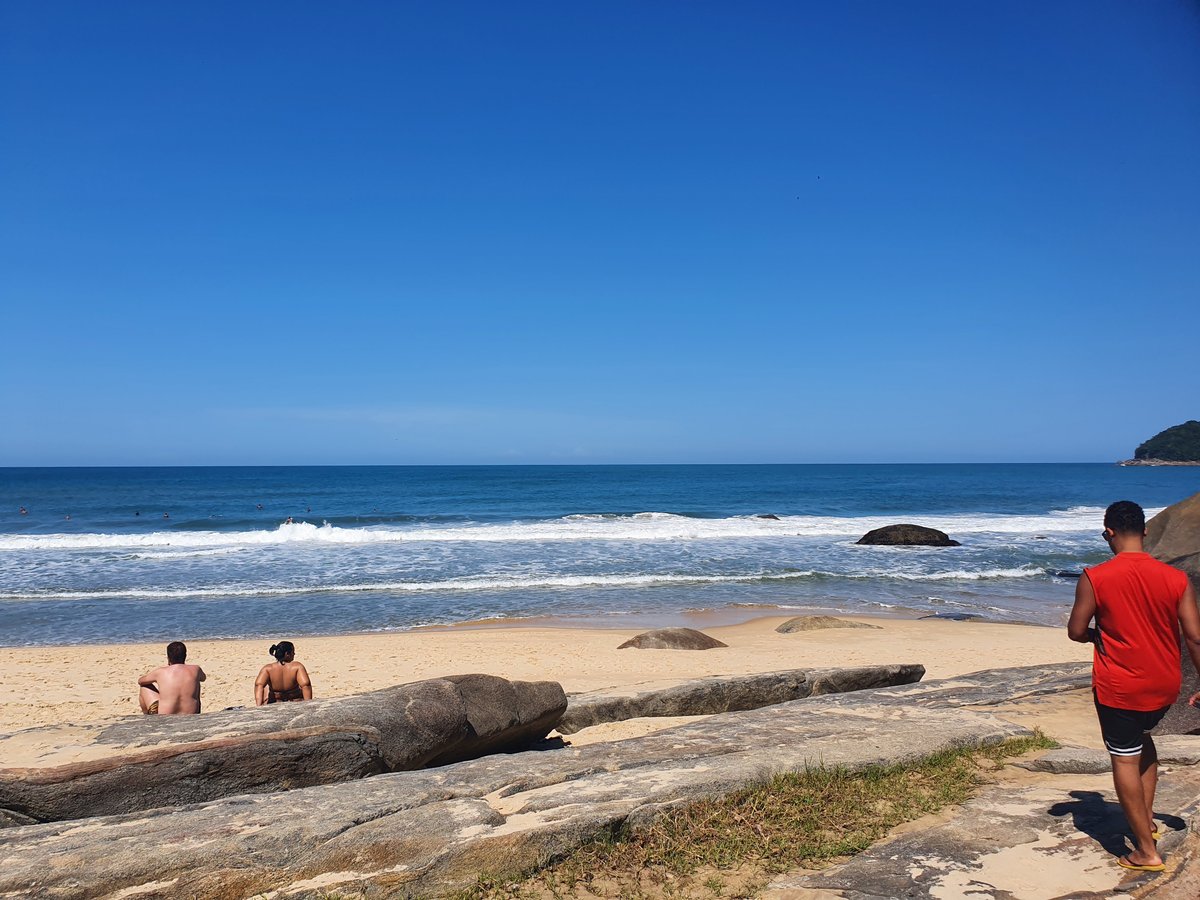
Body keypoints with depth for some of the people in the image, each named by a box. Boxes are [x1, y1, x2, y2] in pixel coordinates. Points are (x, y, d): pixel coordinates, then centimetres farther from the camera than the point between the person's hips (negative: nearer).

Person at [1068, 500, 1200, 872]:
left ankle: (1146, 851, 13)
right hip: (1164, 687, 5)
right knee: (1142, 737, 30)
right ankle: (1147, 818, 31)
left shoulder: (1095, 578, -15)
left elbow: (1076, 631, -9)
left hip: (1119, 687, -4)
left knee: (1125, 760, 7)